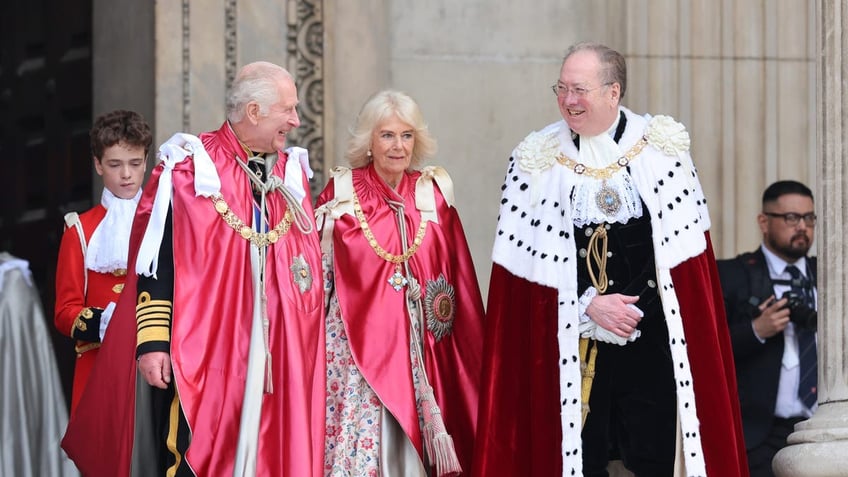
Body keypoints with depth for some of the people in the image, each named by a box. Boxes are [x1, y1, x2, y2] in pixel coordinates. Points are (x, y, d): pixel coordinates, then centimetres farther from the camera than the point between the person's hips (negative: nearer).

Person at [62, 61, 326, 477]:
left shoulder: (293, 173, 12)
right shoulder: (190, 168, -5)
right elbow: (155, 260, -7)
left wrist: (307, 350, 17)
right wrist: (152, 342, -13)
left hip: (277, 357, 5)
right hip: (201, 357, -5)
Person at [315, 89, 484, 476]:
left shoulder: (433, 194, 5)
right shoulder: (341, 193, -2)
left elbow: (456, 276, 9)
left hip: (417, 346, 2)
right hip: (355, 343, -2)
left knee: (411, 442, 3)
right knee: (359, 444, -4)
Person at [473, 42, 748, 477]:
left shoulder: (662, 146, 2)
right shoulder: (536, 160, 2)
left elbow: (681, 246, 2)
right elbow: (530, 259, 0)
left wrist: (634, 308, -8)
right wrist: (590, 307, -11)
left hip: (652, 338, 0)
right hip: (572, 341, 0)